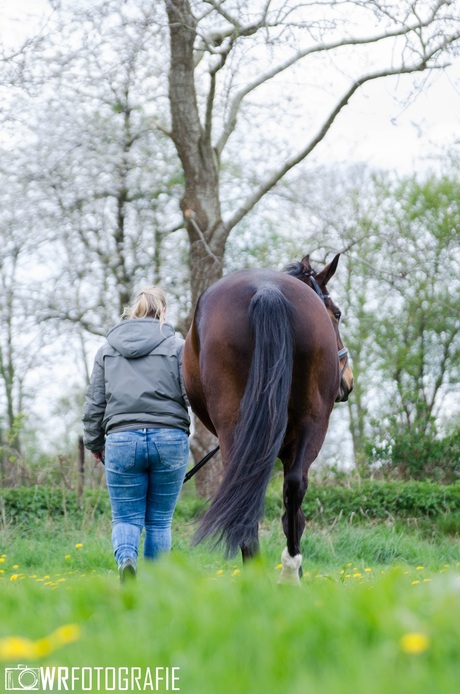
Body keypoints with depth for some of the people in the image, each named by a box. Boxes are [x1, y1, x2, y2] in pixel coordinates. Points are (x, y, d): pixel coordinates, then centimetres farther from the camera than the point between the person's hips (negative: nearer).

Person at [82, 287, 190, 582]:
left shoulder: (108, 349, 11)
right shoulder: (177, 346, 3)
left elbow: (94, 403, 11)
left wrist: (95, 444, 23)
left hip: (122, 439, 1)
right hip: (170, 439, -1)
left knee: (126, 518, 8)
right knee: (159, 521, 11)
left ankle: (126, 559, -23)